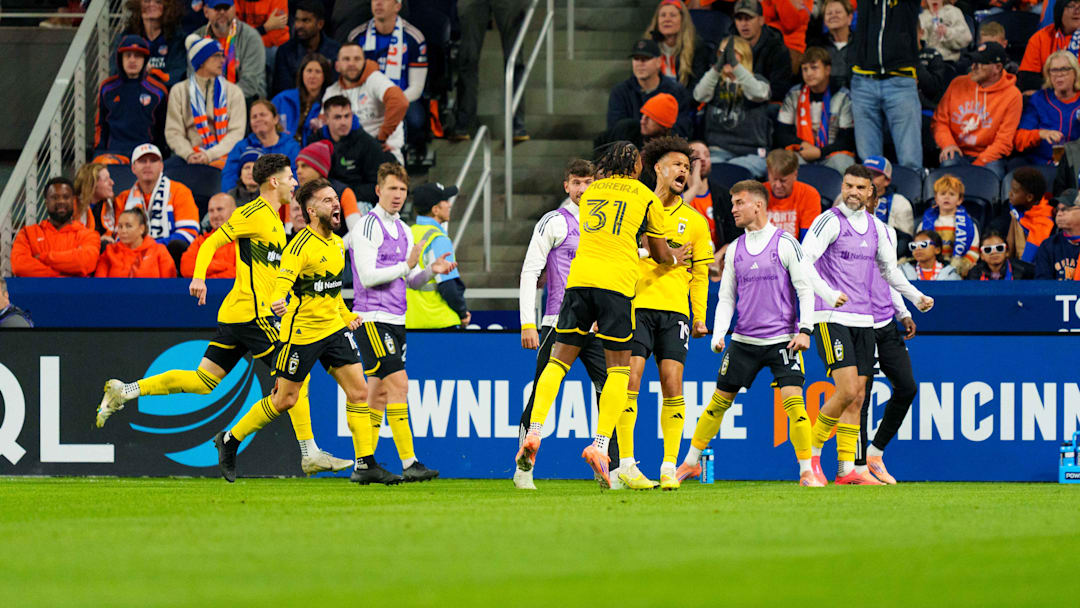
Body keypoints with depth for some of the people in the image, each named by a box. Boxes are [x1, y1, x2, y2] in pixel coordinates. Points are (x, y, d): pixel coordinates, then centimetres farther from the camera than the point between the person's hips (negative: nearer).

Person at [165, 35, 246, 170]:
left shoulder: (234, 92, 12)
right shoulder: (179, 91, 12)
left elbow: (237, 132, 1)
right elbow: (173, 132, 5)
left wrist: (209, 155, -15)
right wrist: (189, 155, -15)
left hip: (223, 156, 0)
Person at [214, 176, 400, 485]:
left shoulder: (337, 244, 10)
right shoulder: (302, 245, -16)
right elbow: (283, 278, -31)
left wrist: (346, 315, 16)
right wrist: (277, 299, -51)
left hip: (333, 328, 7)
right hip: (300, 331, -7)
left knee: (358, 391, -4)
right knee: (285, 400, 2)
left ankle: (365, 465, -1)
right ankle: (229, 440, 21)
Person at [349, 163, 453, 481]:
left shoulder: (403, 230, 17)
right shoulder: (369, 226, -9)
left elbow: (412, 280, 19)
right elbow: (368, 277, -16)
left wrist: (430, 270, -1)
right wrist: (406, 266, -19)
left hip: (396, 319, 9)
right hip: (372, 319, -9)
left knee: (380, 391, 8)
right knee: (398, 384, -14)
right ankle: (409, 464, -17)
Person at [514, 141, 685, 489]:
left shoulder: (591, 191, 22)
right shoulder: (645, 197, 13)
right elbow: (660, 254, 21)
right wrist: (675, 259, 44)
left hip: (579, 277, 3)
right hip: (617, 281, -3)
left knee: (559, 360, 8)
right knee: (618, 369, 3)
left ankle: (534, 431, -10)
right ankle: (600, 444, -12)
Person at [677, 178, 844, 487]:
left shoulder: (785, 243, -4)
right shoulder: (735, 250, 10)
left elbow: (806, 288, -3)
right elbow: (726, 297, 14)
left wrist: (805, 330, -12)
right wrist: (718, 333, 0)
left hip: (783, 340, -4)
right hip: (743, 341, 4)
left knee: (793, 400, -16)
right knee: (719, 400, 7)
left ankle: (807, 471, -9)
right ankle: (691, 462, 20)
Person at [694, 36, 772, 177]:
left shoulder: (757, 80, 11)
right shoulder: (717, 84, 18)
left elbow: (758, 93, -16)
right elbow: (700, 95, -7)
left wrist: (735, 65, -29)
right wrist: (718, 67, -24)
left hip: (751, 154, -2)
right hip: (718, 151, 2)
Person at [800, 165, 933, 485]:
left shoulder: (876, 228, 14)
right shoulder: (829, 221, -6)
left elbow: (889, 269, 28)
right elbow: (804, 260, -17)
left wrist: (916, 297, 23)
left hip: (863, 319, 6)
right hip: (831, 317, -6)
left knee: (856, 397, 3)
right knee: (847, 390, -16)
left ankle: (846, 470, 5)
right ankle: (812, 453, 0)